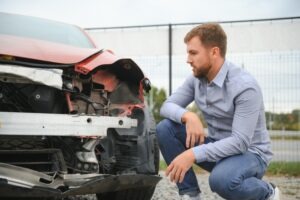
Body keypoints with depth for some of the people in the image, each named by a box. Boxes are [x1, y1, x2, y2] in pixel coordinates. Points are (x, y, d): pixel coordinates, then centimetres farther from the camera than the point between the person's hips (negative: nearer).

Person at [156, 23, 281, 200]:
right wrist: (188, 116, -25)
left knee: (221, 179, -40)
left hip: (250, 152, -6)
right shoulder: (196, 79, -3)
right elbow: (167, 106, -1)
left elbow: (240, 142, -30)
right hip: (218, 147, 7)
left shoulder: (245, 86, -25)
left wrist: (193, 155, -39)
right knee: (165, 128, -12)